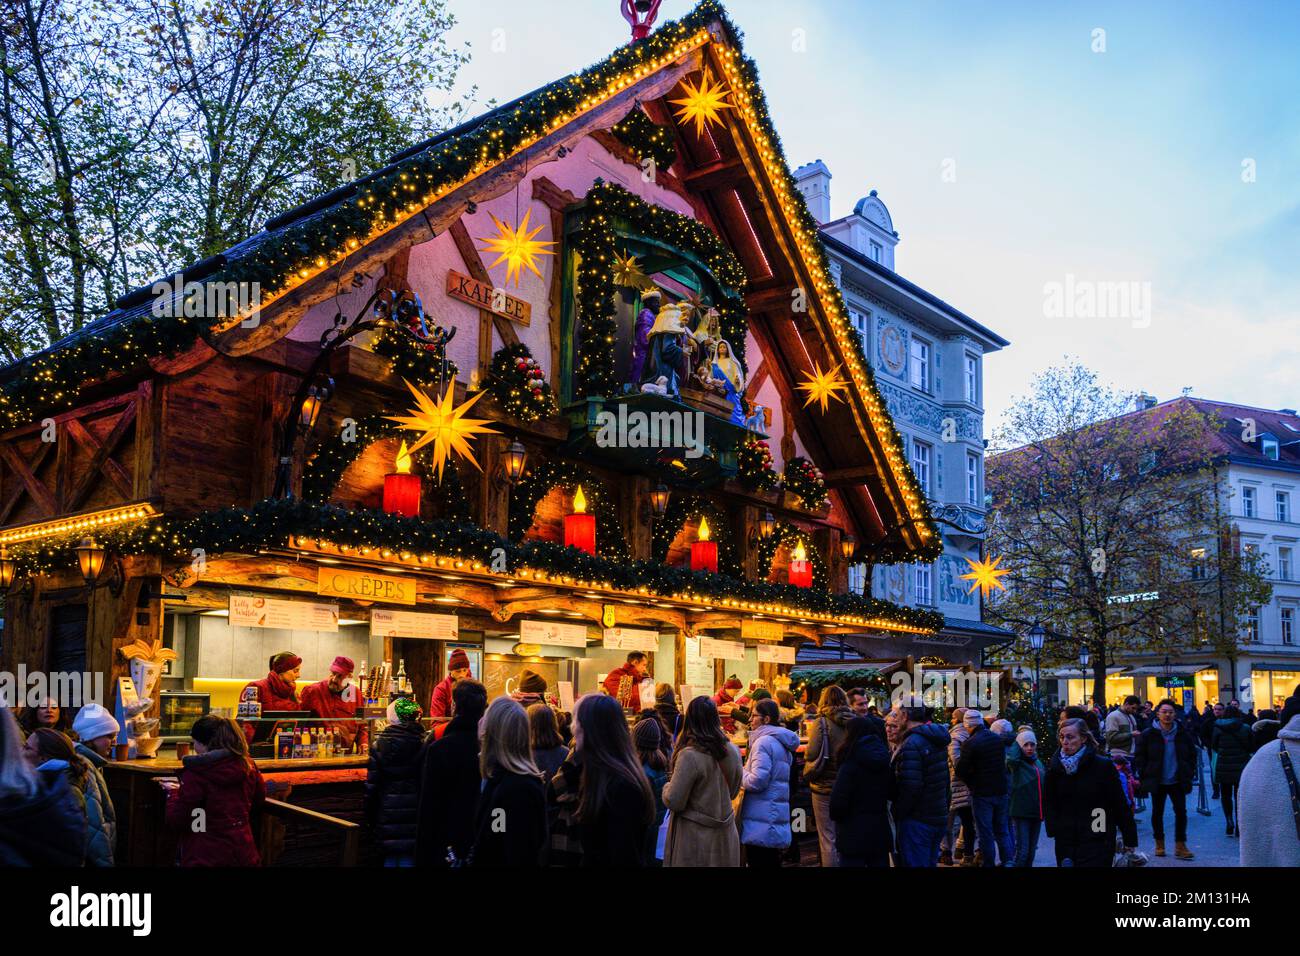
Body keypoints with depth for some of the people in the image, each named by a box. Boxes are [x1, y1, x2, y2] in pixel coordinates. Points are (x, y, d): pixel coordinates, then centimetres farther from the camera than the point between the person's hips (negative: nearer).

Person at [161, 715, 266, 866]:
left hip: (207, 859, -5)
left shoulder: (196, 773, -17)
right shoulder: (247, 765, -2)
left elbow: (177, 822, -11)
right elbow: (259, 800, 16)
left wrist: (173, 792, 6)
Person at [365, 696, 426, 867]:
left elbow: (371, 785, -1)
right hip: (413, 814, -1)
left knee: (390, 858, 12)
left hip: (388, 813, 1)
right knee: (408, 858, 6)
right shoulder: (424, 745, -8)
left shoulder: (379, 745, -4)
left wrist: (370, 817, 10)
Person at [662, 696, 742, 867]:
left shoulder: (689, 756, -21)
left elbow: (674, 802, -17)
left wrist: (668, 786, 2)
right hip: (725, 835, 6)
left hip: (696, 837, -6)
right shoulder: (733, 751, -1)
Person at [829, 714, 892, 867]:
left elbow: (838, 801, -18)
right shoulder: (885, 760, 2)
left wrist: (836, 817, 0)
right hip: (880, 831, 6)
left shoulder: (851, 764, -17)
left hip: (854, 834, -6)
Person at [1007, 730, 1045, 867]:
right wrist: (1016, 743, -16)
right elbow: (1011, 759, -33)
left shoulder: (1038, 763, 13)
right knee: (1022, 851, -12)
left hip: (1036, 813, 7)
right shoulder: (1017, 763, -7)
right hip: (1021, 813, -7)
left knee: (1031, 851, 13)